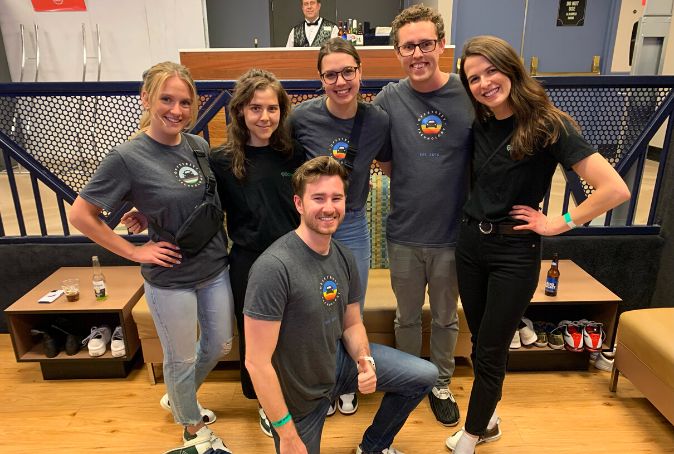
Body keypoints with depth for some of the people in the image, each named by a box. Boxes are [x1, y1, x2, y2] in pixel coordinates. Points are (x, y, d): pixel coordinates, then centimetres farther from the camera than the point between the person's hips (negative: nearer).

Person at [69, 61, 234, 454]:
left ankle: (180, 398, 51)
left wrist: (221, 239, 3)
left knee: (220, 344, 21)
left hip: (215, 268, 6)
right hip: (171, 279, -5)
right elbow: (81, 215, -10)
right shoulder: (127, 157, -18)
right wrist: (134, 251, -12)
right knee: (182, 359, 14)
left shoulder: (200, 146, -2)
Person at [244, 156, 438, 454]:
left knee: (425, 375, 5)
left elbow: (352, 324, 5)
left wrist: (365, 359, -16)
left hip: (338, 361, 6)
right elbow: (257, 362, -27)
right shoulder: (273, 267, -30)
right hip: (299, 396, -6)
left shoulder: (344, 258, -6)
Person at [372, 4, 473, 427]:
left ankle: (441, 385, 43)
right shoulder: (388, 100, -6)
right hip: (404, 234, 1)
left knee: (446, 317, 19)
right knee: (407, 316, 19)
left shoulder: (470, 95, -10)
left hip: (453, 234, 0)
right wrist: (415, 183, -6)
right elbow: (384, 162, 4)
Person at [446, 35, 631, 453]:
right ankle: (488, 420, 38)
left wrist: (559, 224, -13)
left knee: (490, 352, 6)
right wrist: (473, 225, 5)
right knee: (481, 342, 17)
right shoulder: (479, 126, 2)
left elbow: (615, 189, -20)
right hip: (471, 243, 6)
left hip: (515, 251, -5)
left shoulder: (548, 125, -15)